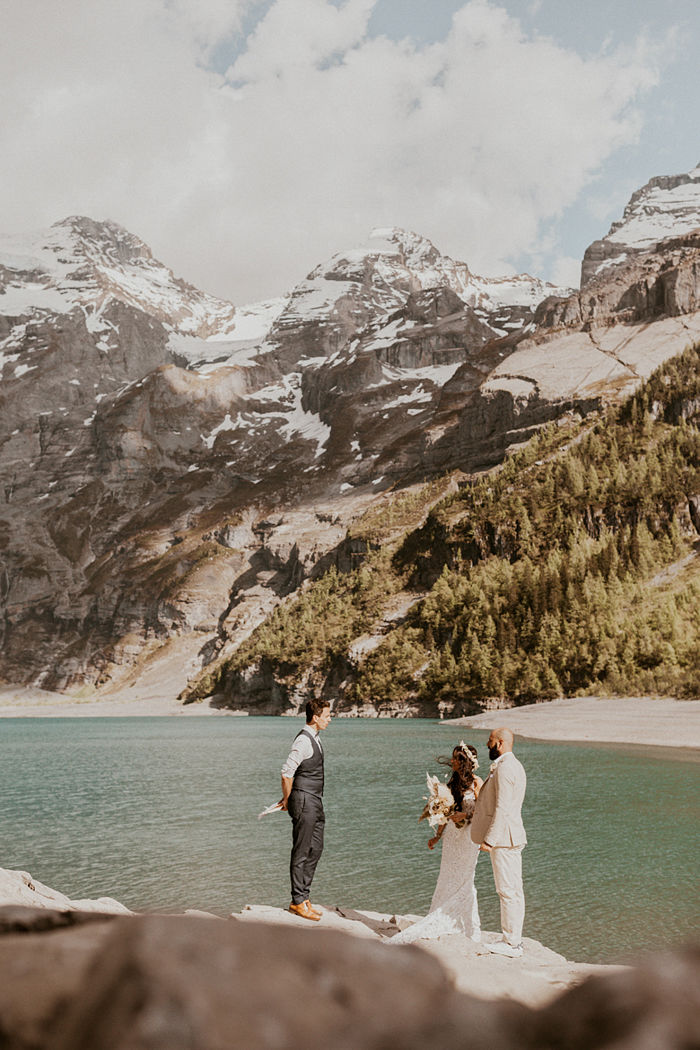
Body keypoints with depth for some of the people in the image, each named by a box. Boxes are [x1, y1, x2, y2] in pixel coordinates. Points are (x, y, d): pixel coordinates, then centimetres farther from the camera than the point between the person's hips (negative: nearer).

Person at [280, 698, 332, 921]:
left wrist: (288, 797, 21)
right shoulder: (303, 740, -18)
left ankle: (304, 897, 20)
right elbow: (287, 772, -20)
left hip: (315, 803, 10)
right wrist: (287, 798, -8)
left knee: (315, 849, 13)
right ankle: (298, 902, 5)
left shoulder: (314, 739, 14)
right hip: (304, 802, -10)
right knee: (301, 852, -2)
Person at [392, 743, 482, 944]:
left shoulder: (476, 783, -10)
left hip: (467, 836, -6)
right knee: (448, 880, 10)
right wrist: (438, 836, 16)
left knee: (461, 881, -3)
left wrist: (466, 815, -27)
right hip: (451, 836, 7)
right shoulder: (454, 781, 10)